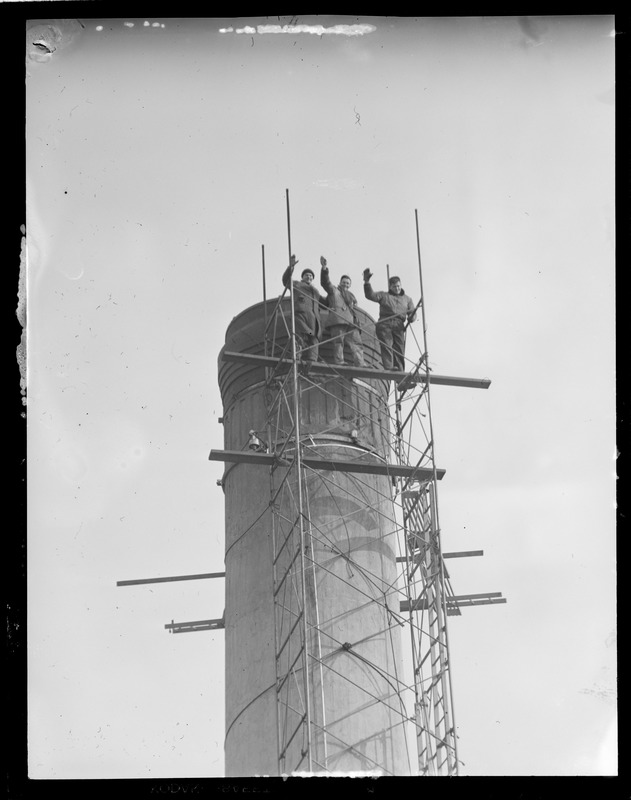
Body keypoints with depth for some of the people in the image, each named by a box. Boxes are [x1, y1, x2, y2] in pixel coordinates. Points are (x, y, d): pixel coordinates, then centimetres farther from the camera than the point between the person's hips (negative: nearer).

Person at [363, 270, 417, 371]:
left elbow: (412, 314, 18)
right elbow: (370, 295, 4)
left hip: (398, 326, 2)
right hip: (384, 324, -2)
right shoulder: (384, 296, 18)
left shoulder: (407, 299, 26)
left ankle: (400, 371, -11)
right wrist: (367, 282, -11)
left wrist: (411, 317, -7)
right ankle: (388, 368, -32)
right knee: (387, 346, -20)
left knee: (400, 350, -8)